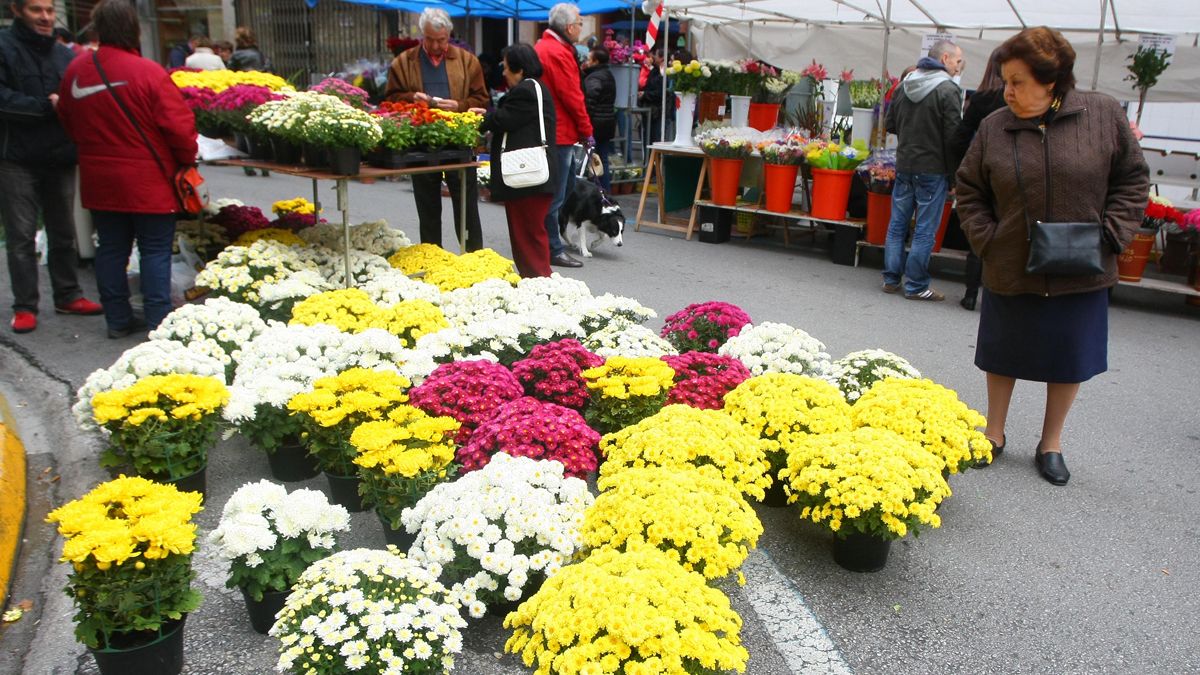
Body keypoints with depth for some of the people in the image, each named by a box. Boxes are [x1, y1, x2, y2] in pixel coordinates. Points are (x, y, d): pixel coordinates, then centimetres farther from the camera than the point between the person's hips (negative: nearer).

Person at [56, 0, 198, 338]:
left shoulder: (75, 71, 3)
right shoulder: (148, 72, -17)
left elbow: (68, 121, 15)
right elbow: (179, 125, -16)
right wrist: (187, 158, 0)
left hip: (98, 180, 6)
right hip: (148, 182, -6)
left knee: (111, 249, 14)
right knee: (155, 250, 2)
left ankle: (118, 320, 21)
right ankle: (158, 322, 4)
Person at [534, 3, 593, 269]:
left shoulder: (543, 47, 16)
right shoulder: (558, 53, -17)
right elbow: (572, 97, -17)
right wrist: (587, 132, -7)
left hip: (551, 131, 11)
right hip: (560, 133, -11)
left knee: (566, 186, 20)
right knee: (555, 195, -4)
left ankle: (552, 241, 27)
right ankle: (553, 251, 3)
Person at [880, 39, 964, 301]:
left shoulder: (903, 85, 6)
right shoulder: (948, 90, -13)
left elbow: (890, 124, 13)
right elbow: (953, 137, -14)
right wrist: (953, 177, -7)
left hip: (904, 165, 6)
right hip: (933, 169, -6)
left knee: (897, 225, 12)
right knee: (925, 231, 1)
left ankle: (891, 279, 18)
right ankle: (916, 286, 6)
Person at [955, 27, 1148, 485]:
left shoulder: (1104, 115, -6)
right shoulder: (994, 128, -4)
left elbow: (1132, 181, 1)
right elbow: (970, 191, 5)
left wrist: (1109, 237, -9)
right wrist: (986, 240, -5)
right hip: (1010, 271, 1)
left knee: (1069, 360, 12)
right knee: (1002, 357, 14)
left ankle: (1051, 444, 32)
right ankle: (994, 434, 34)